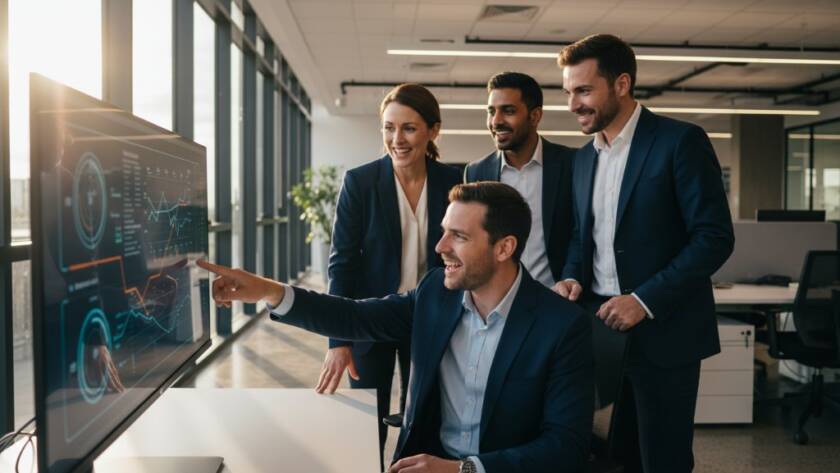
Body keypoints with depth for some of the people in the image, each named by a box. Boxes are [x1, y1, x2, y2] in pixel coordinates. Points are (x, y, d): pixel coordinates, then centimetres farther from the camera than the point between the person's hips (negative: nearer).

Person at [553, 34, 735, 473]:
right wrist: (572, 277, -2)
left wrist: (646, 300, -19)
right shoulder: (584, 157, 12)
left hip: (662, 330, -5)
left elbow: (715, 237, -14)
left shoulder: (681, 141, -9)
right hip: (599, 326, 6)